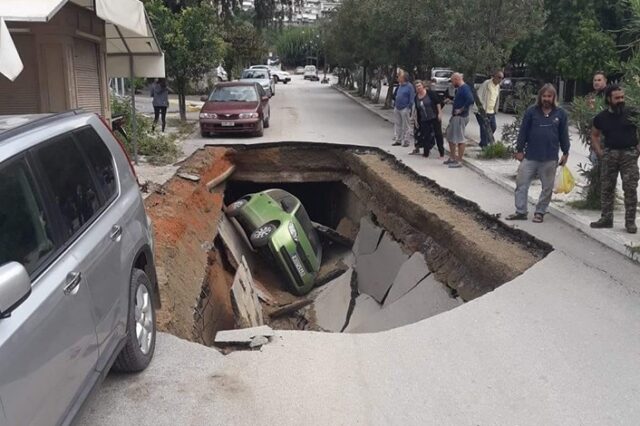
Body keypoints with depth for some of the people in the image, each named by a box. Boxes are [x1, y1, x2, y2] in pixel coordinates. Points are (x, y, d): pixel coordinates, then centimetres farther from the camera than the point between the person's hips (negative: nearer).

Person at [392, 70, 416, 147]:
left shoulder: (409, 86, -9)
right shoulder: (399, 85, 13)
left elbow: (412, 98, -11)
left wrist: (409, 108, -15)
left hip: (404, 109, -8)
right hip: (397, 108, 8)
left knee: (405, 126, -1)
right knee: (397, 124, 11)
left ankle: (405, 141, 4)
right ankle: (397, 140, 19)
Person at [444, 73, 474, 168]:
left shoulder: (464, 88, -17)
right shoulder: (459, 88, 14)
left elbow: (471, 100, -30)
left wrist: (461, 110, -23)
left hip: (460, 117, -11)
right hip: (455, 116, 11)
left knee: (459, 139, -5)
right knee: (450, 137, 17)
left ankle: (459, 161, 2)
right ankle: (452, 158, 26)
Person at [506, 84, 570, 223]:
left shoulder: (561, 114, 2)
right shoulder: (531, 111, 0)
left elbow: (564, 135, 7)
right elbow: (523, 132, 2)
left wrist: (565, 153, 7)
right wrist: (519, 150, 1)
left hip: (550, 159, 0)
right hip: (530, 156, 0)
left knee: (547, 188, 7)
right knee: (521, 183, 1)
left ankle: (540, 212, 20)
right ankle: (520, 211, 10)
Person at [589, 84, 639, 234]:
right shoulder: (601, 117, 4)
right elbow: (594, 135, 17)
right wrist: (599, 152, 6)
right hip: (609, 154, 3)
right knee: (607, 188, 8)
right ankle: (606, 218, 18)